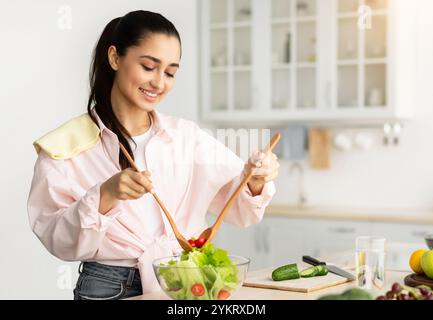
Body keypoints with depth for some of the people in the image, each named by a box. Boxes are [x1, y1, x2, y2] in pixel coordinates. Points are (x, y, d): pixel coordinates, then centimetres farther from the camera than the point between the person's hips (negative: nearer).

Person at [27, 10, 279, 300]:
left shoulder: (187, 136, 8)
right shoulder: (66, 148, 0)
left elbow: (238, 209, 7)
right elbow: (59, 241, -6)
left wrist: (255, 182, -13)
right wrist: (104, 197, -20)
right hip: (110, 289, 0)